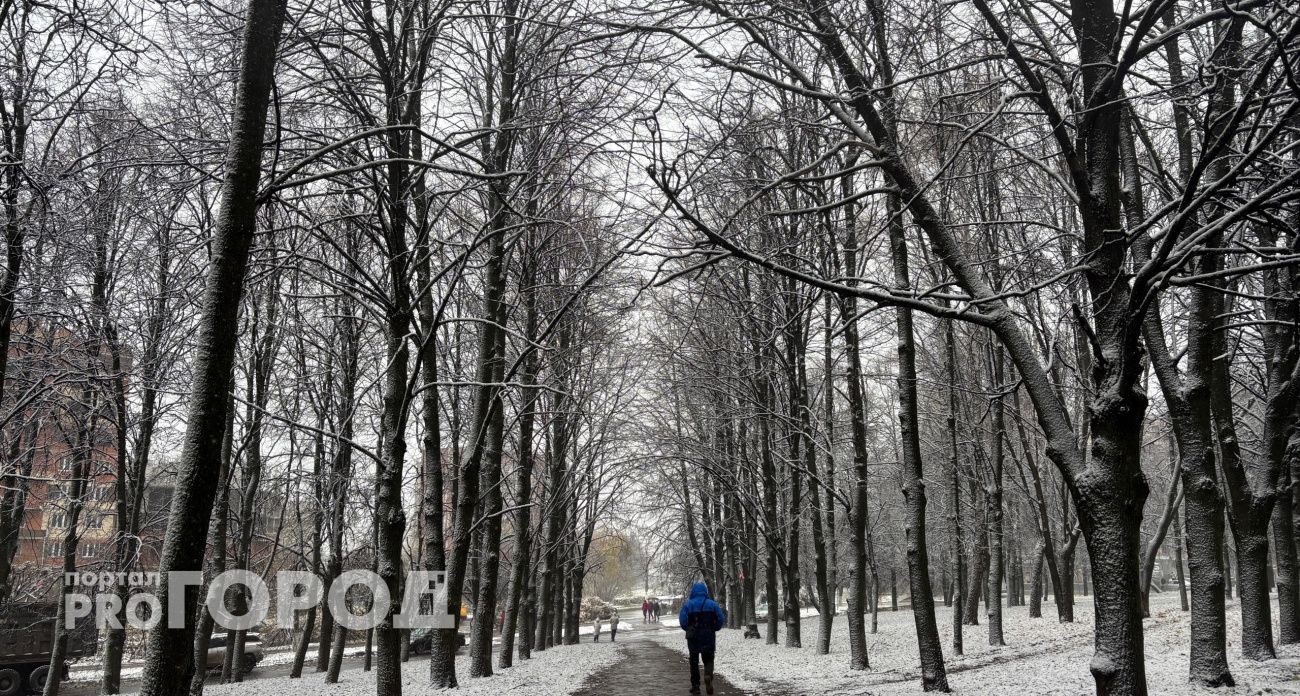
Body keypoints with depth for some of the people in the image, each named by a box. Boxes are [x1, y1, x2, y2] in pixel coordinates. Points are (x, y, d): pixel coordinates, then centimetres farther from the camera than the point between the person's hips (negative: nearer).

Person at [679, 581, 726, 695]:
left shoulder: (687, 605, -5)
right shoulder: (712, 604, -1)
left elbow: (682, 622, -10)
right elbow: (721, 621, -2)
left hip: (693, 638, 0)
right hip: (709, 637, 0)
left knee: (694, 661, 13)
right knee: (708, 660, 9)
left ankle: (695, 686, 13)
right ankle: (708, 675, -21)